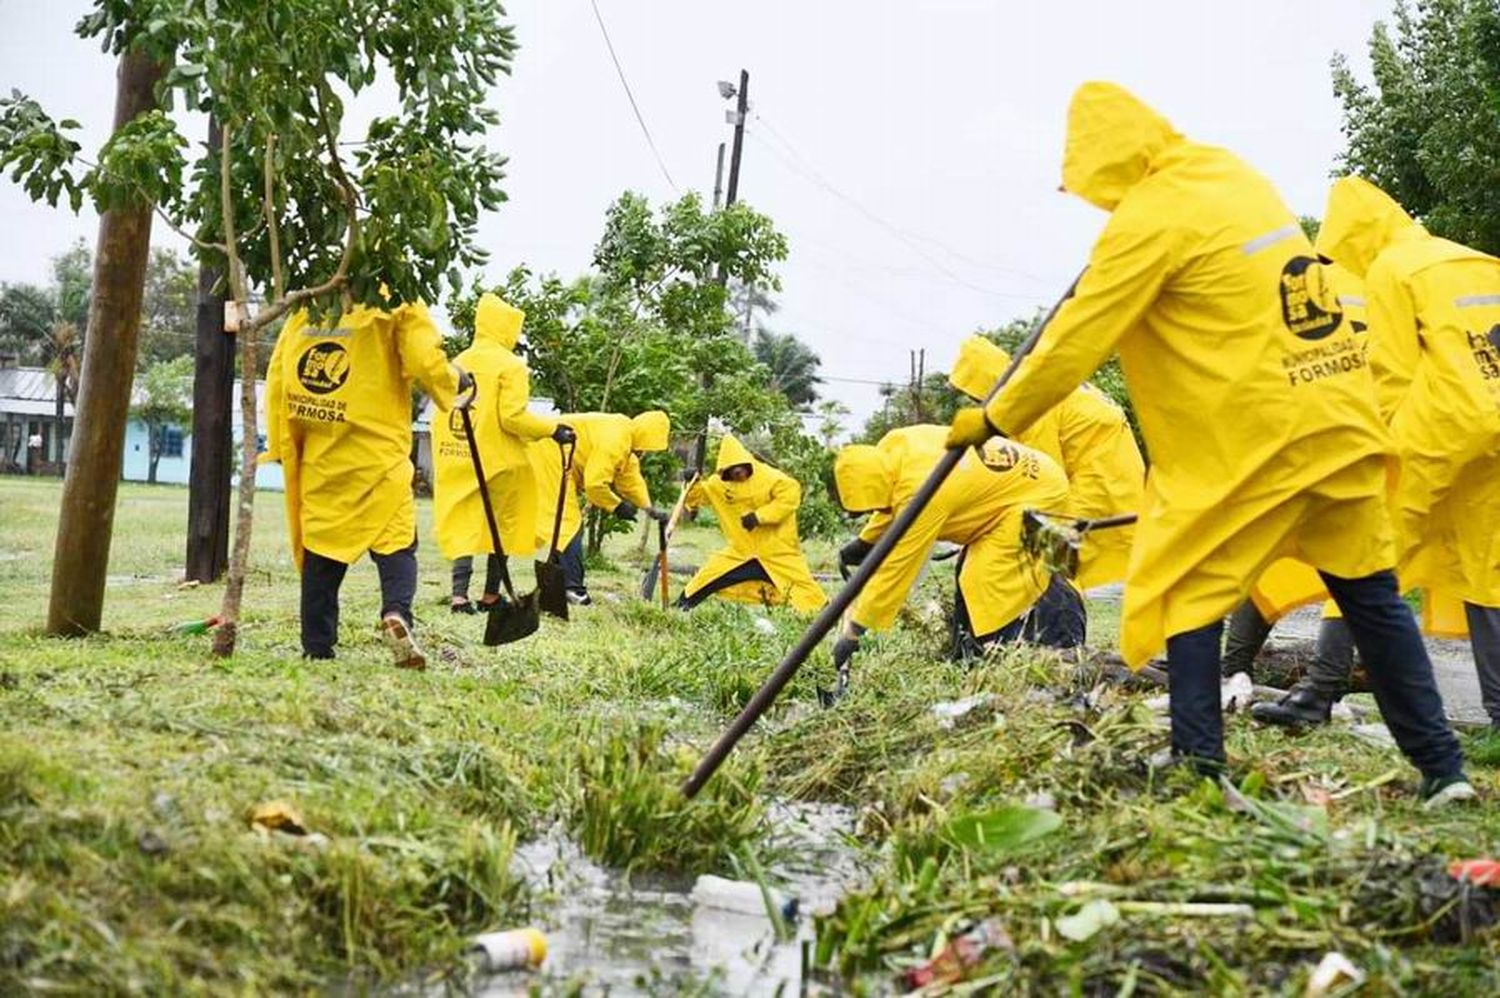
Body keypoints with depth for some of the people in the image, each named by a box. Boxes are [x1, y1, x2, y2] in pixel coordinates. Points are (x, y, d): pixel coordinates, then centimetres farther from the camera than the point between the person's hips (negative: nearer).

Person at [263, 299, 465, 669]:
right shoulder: (398, 308, -5)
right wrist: (456, 380, 8)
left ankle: (317, 648, 12)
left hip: (320, 456, 4)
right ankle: (396, 612, -23)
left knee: (320, 546, 10)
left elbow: (277, 375, 9)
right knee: (395, 541, 3)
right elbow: (427, 364, -15)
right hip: (378, 456, -4)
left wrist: (282, 442, 13)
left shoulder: (306, 308, 10)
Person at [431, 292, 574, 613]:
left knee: (464, 524, 9)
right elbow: (512, 416, -16)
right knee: (503, 525, 10)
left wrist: (443, 461, 19)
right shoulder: (510, 365, -8)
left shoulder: (459, 362, 10)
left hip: (457, 458, 5)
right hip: (499, 461, -5)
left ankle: (459, 592, -4)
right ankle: (491, 594, 14)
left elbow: (441, 414, 11)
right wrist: (553, 429, -8)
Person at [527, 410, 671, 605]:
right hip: (548, 457, -11)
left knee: (571, 524, 12)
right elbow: (595, 484, -26)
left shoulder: (625, 436, 9)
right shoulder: (614, 441, -24)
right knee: (568, 524, -11)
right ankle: (572, 589, -11)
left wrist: (648, 508, 7)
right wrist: (617, 506, -13)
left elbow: (630, 477, 14)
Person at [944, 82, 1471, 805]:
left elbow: (1078, 341, -10)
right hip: (1340, 420, 8)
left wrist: (995, 418, 0)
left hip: (1252, 439, -8)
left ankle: (1199, 771, 4)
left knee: (1184, 597, 5)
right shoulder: (1230, 175, 12)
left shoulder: (1148, 218, -12)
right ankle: (1442, 767, 17)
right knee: (1369, 592, 14)